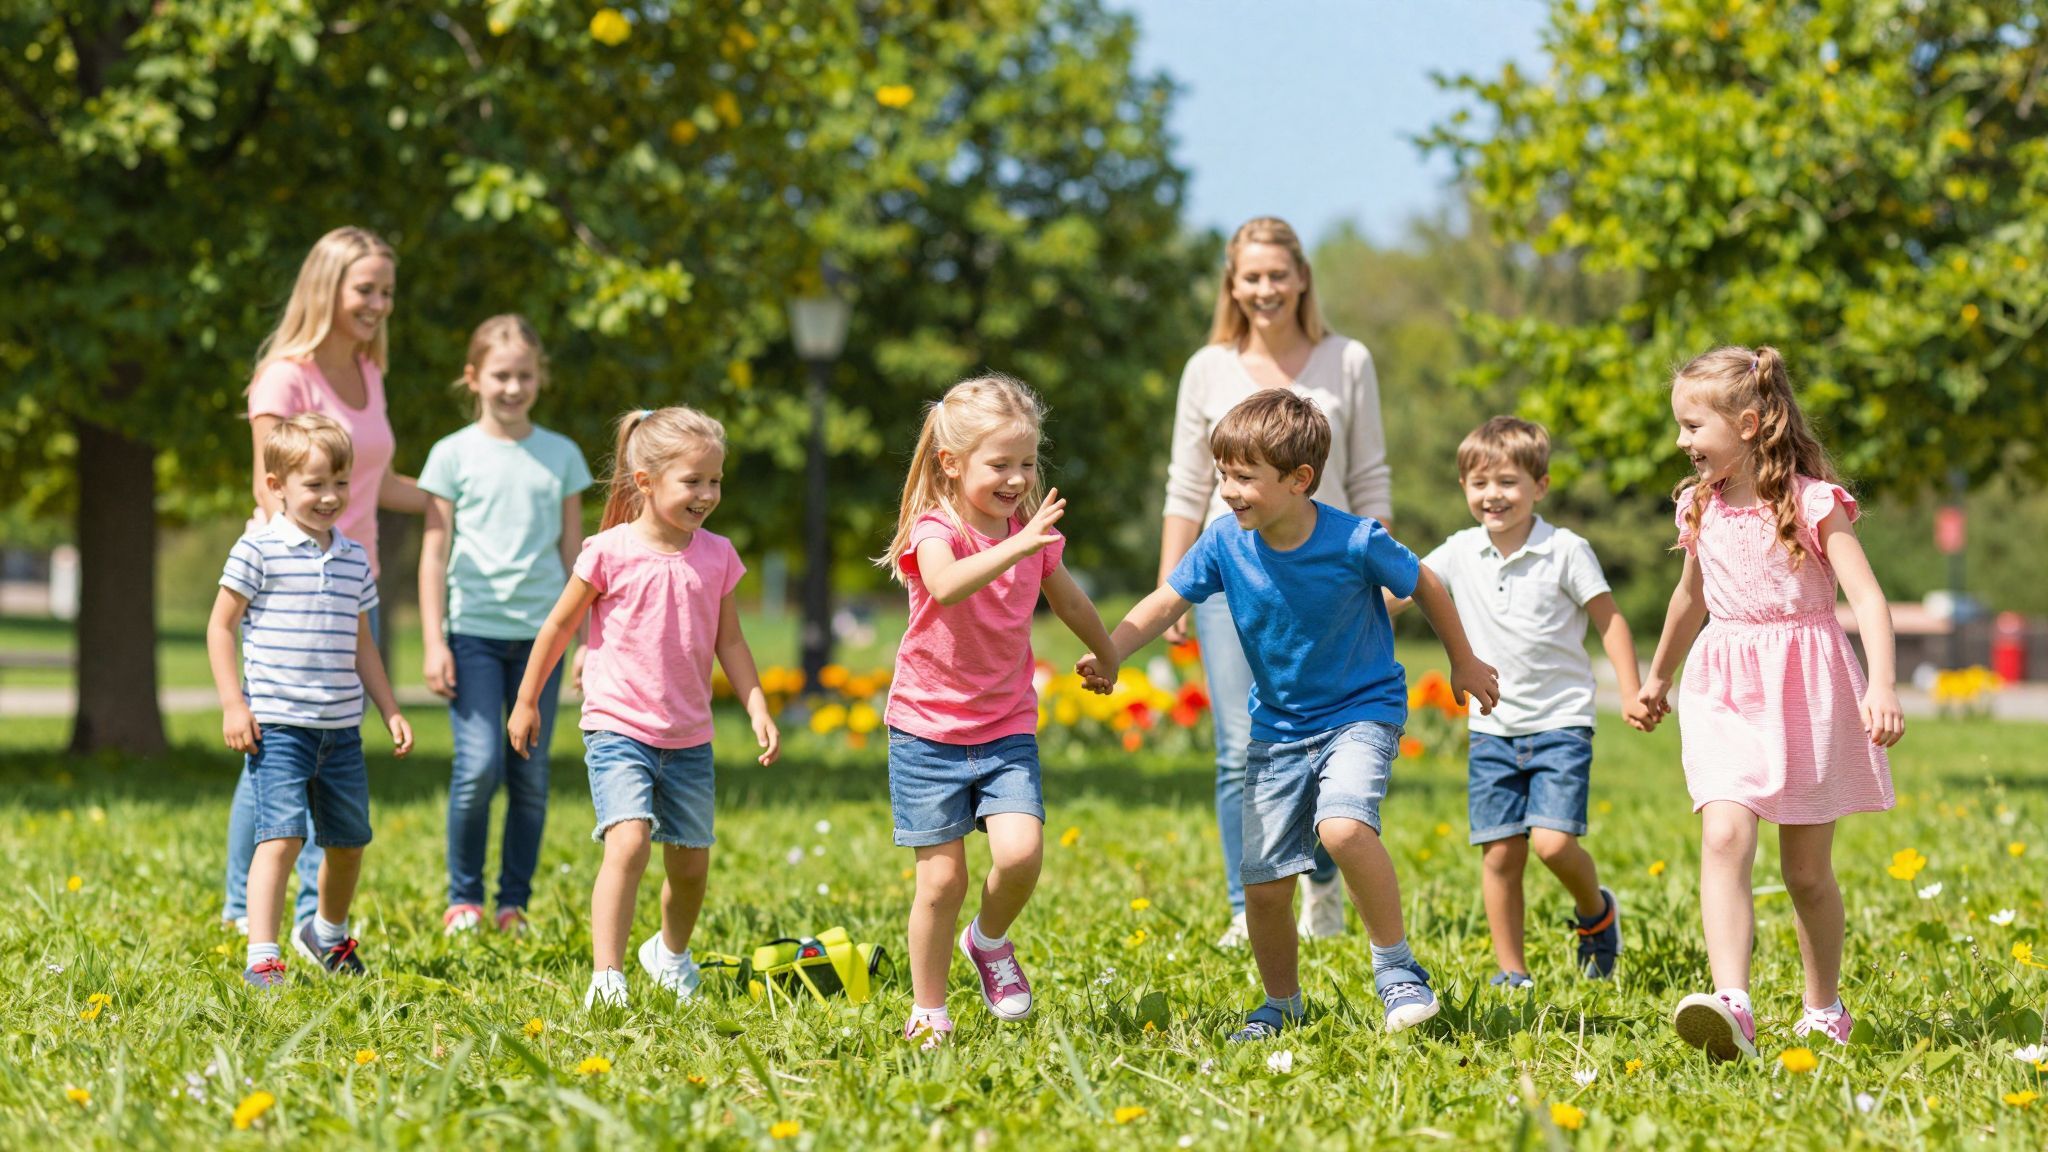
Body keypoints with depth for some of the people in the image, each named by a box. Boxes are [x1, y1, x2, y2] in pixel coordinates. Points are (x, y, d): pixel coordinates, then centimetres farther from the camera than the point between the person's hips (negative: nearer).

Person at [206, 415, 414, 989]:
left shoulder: (354, 559, 11)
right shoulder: (259, 551, -6)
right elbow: (221, 626, -2)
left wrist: (391, 710, 17)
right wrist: (233, 704, -9)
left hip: (341, 727, 6)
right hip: (276, 725, -6)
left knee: (349, 838, 14)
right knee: (281, 834, -17)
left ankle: (328, 935, 38)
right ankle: (261, 958, -16)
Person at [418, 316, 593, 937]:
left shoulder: (561, 455, 9)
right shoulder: (454, 454, 2)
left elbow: (573, 553, 13)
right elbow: (435, 552, 2)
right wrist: (434, 642, -3)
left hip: (540, 632, 2)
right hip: (473, 629, -2)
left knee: (531, 776, 2)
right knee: (479, 766, -12)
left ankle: (515, 904, 12)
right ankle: (463, 898, 4)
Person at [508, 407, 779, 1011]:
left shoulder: (717, 555, 1)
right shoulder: (610, 552, -10)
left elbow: (729, 641, 12)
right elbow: (560, 626, 1)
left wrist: (758, 709, 3)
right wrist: (526, 702, 7)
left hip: (688, 737, 5)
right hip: (619, 729, -5)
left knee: (691, 860, 12)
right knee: (628, 842, -23)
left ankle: (671, 951, 41)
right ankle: (605, 975, -22)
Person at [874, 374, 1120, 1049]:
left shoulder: (1033, 531, 1)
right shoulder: (933, 530, -14)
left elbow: (1069, 601, 22)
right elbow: (947, 585, -39)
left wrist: (1105, 656, 37)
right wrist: (1021, 544, -48)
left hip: (1006, 727, 3)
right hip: (927, 731, -3)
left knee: (1020, 852, -18)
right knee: (942, 879, -1)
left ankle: (989, 941, 14)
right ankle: (928, 1012, 17)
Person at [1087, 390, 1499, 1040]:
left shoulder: (1355, 542, -20)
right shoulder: (1225, 543, -12)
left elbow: (1423, 586, -4)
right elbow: (1167, 603, -5)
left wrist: (1464, 663, 10)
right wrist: (1108, 653, -23)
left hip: (1362, 712, -4)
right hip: (1277, 726, 4)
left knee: (1343, 826, -32)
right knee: (1265, 884, 2)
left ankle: (1397, 968, -13)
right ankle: (1281, 1005, 28)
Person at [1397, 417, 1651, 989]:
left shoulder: (1566, 551, -7)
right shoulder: (1461, 554, 3)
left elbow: (1609, 620, -2)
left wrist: (1631, 693, -8)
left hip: (1560, 722, -4)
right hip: (1492, 728, 4)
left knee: (1553, 841, -16)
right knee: (1500, 852, 1)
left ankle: (1596, 910, 15)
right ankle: (1510, 970, 12)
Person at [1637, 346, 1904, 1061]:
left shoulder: (1813, 503, -10)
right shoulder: (1702, 507, 7)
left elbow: (1867, 598, -17)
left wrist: (1883, 686, -31)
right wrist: (1658, 677, 36)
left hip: (1808, 688, -3)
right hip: (1726, 693, 3)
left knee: (1807, 870, 7)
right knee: (1724, 839, -20)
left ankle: (1824, 1009, 28)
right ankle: (1731, 1004, -33)